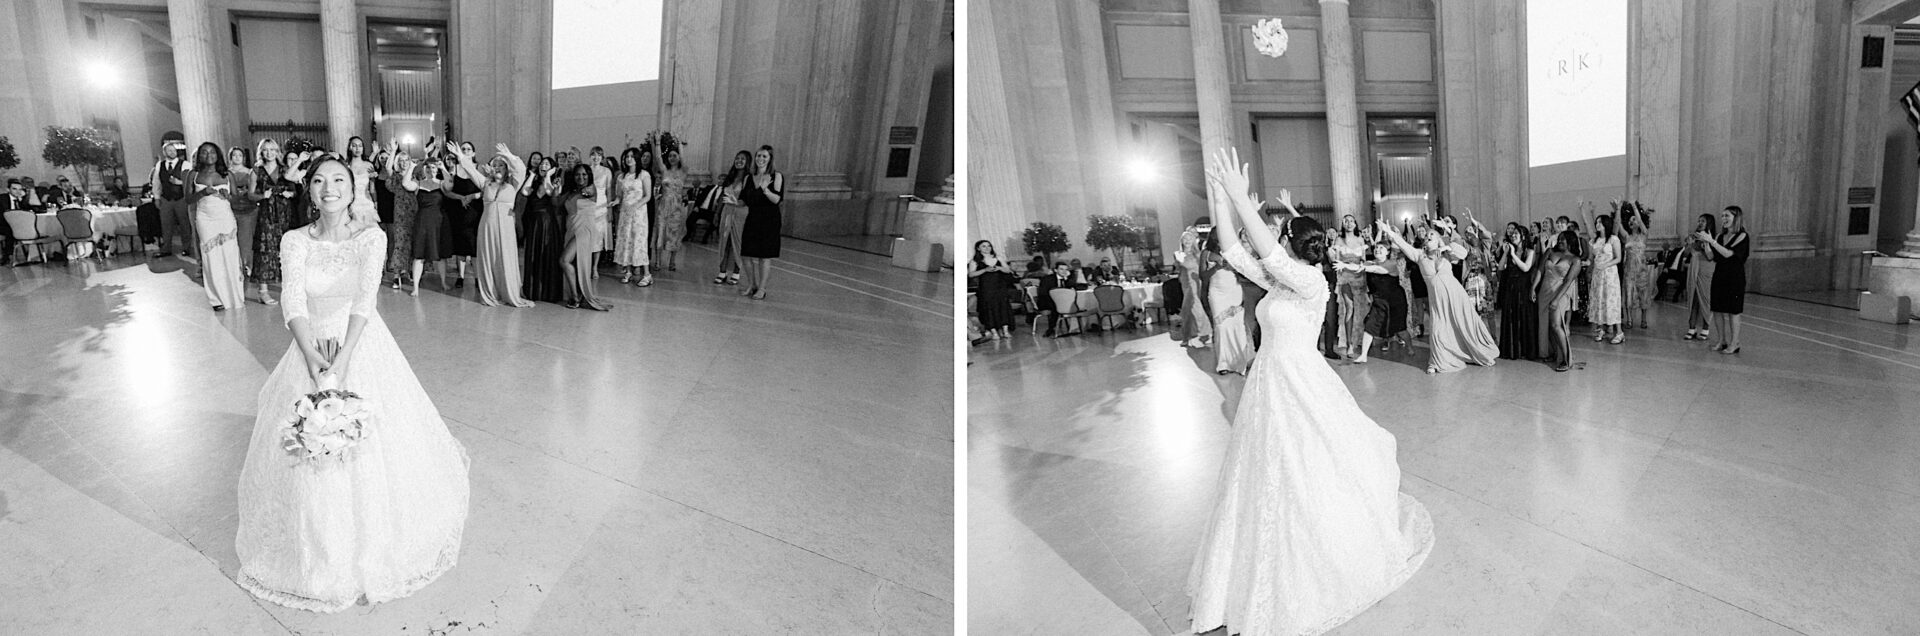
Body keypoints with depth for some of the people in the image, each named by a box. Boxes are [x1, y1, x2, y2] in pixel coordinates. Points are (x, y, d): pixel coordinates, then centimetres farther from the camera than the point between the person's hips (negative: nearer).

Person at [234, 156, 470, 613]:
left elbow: (364, 301, -16)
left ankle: (373, 546, 24)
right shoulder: (295, 242, -2)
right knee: (308, 455, 2)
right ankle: (317, 549, 24)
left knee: (370, 452, 1)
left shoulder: (370, 237, -7)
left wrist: (342, 359, -25)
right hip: (311, 348, 2)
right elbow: (293, 303, -12)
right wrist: (312, 356, -26)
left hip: (362, 347, -2)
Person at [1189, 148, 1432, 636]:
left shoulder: (1311, 281, -17)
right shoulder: (1280, 280, 5)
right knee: (1271, 484, 17)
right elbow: (1234, 252, 4)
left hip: (1300, 390, -8)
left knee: (1306, 482, 5)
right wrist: (1224, 200, -5)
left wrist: (1240, 197, -30)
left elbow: (1266, 252, -31)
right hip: (1271, 389, 8)